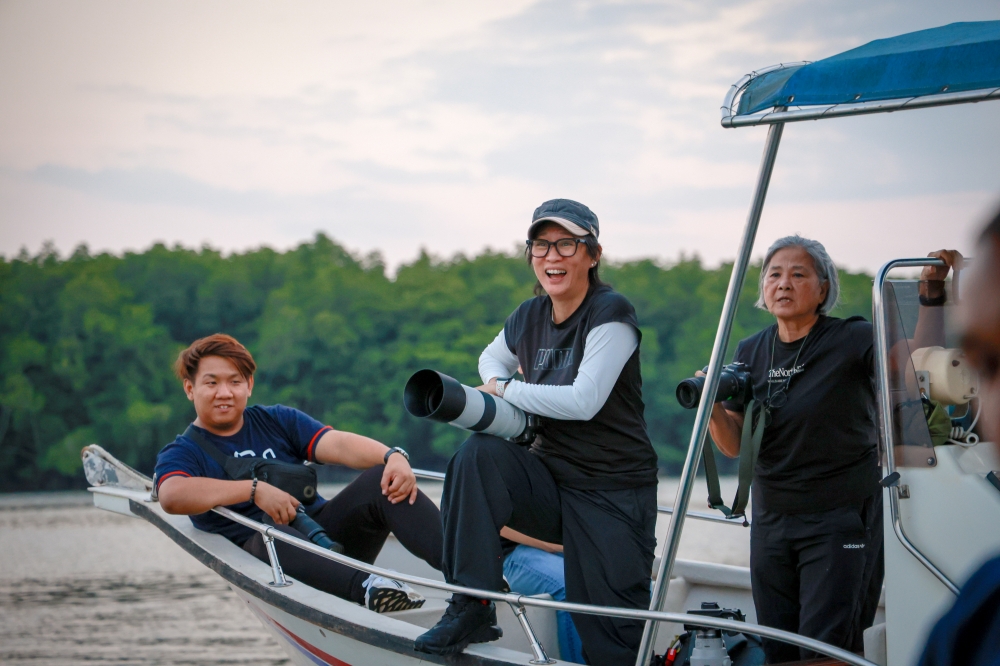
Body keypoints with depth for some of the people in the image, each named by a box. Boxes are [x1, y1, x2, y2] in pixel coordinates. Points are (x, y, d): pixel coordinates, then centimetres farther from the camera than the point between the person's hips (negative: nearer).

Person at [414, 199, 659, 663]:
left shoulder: (611, 314, -13)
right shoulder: (529, 318, 6)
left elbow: (584, 401, -23)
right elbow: (492, 358, 27)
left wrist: (505, 390, -12)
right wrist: (496, 386, 2)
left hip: (615, 494, -5)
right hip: (551, 482, 5)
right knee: (479, 452, -23)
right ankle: (473, 610, -20)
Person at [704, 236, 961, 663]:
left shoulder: (852, 341, -8)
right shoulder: (750, 352, 7)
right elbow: (734, 445, 6)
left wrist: (931, 295, -30)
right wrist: (712, 406, -14)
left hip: (841, 519, -5)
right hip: (771, 519, 5)